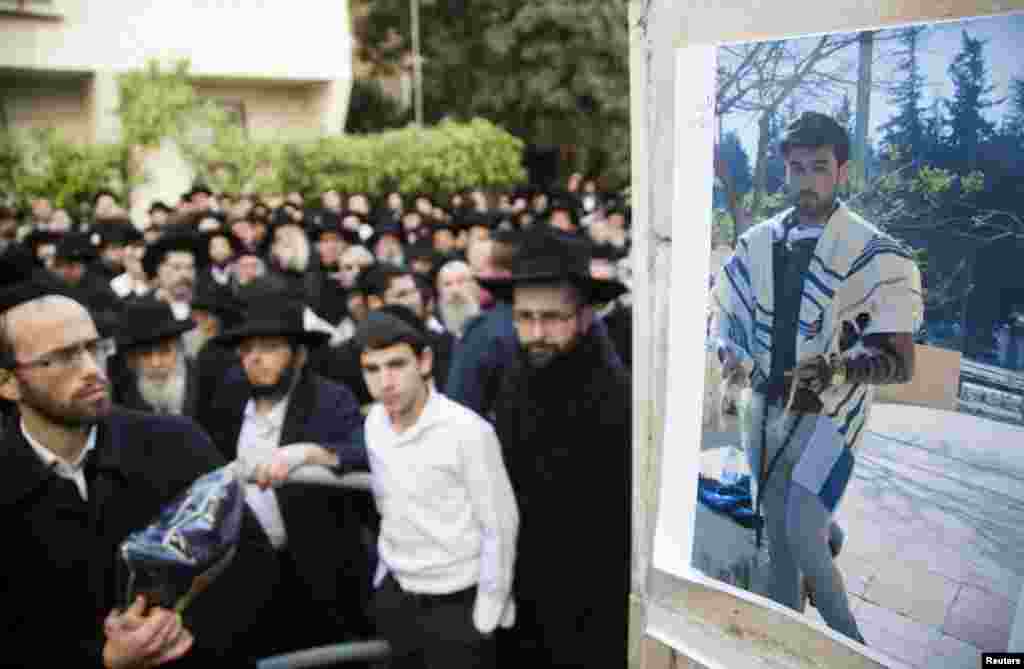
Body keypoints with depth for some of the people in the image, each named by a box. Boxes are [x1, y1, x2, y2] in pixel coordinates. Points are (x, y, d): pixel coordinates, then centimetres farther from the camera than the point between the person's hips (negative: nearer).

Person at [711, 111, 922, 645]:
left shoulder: (878, 256, -13)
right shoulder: (758, 242, 0)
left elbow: (900, 362, -13)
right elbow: (723, 314, 11)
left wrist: (836, 369, -32)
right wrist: (729, 351, -12)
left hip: (828, 416, -4)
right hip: (766, 411, 5)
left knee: (801, 535, -12)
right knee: (778, 536, 14)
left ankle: (847, 643, 14)